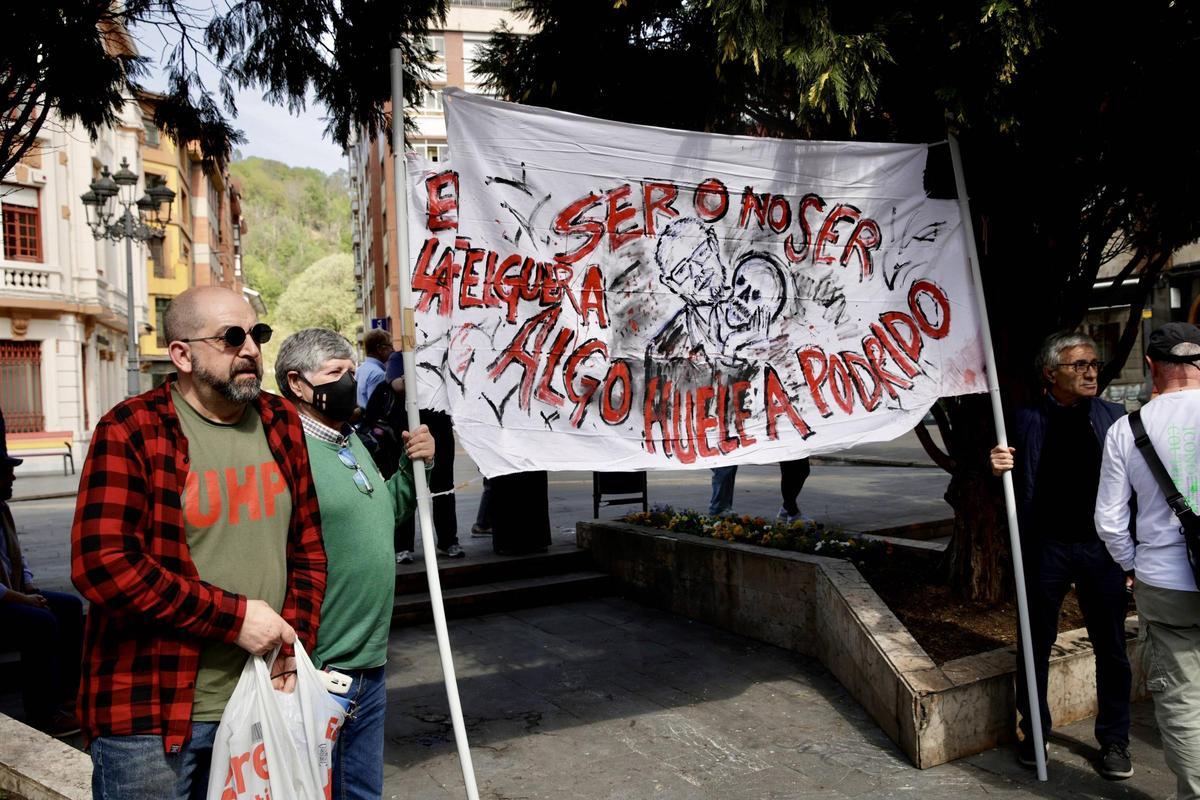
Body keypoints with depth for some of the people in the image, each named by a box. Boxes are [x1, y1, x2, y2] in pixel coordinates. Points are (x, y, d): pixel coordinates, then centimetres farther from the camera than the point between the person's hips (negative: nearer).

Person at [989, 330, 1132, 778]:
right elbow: (1008, 489, 4)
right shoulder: (1027, 420, -1)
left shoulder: (1113, 417, 3)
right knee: (1036, 644, 10)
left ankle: (1114, 740, 28)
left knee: (1111, 648, 11)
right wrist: (998, 469, -19)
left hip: (1101, 546, 1)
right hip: (1045, 546, -1)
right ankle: (1035, 733, 28)